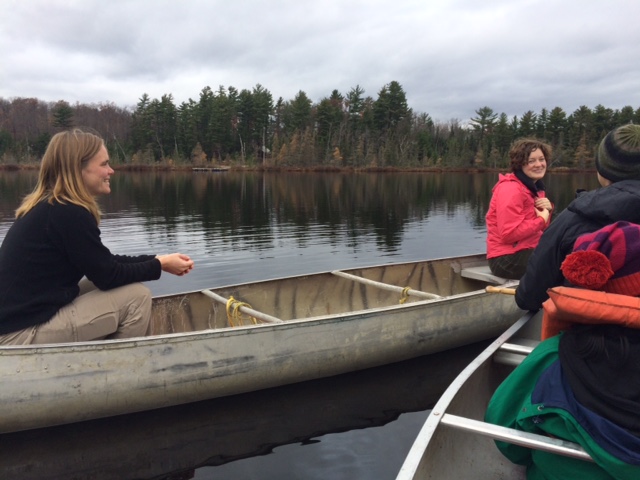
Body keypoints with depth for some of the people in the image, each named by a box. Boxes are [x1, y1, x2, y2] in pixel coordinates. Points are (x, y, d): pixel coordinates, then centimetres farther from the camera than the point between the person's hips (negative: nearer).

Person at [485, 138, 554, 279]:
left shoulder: (534, 187, 14)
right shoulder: (510, 190, -17)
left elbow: (540, 228, 18)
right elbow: (509, 234, -25)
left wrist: (547, 212, -2)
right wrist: (542, 219, -15)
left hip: (528, 251, 9)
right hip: (507, 258, -9)